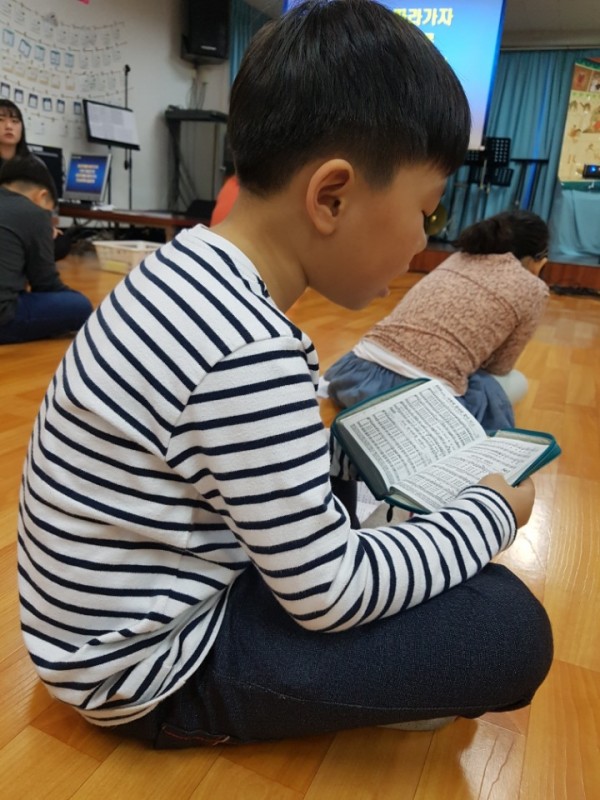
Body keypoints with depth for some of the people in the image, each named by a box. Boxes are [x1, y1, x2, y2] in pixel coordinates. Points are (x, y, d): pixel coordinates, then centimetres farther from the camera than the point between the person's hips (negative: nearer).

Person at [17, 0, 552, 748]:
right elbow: (330, 596, -23)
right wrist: (491, 511, -9)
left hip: (149, 594, 9)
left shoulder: (191, 266, -4)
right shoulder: (251, 352, -32)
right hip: (145, 665, -8)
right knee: (510, 626, -15)